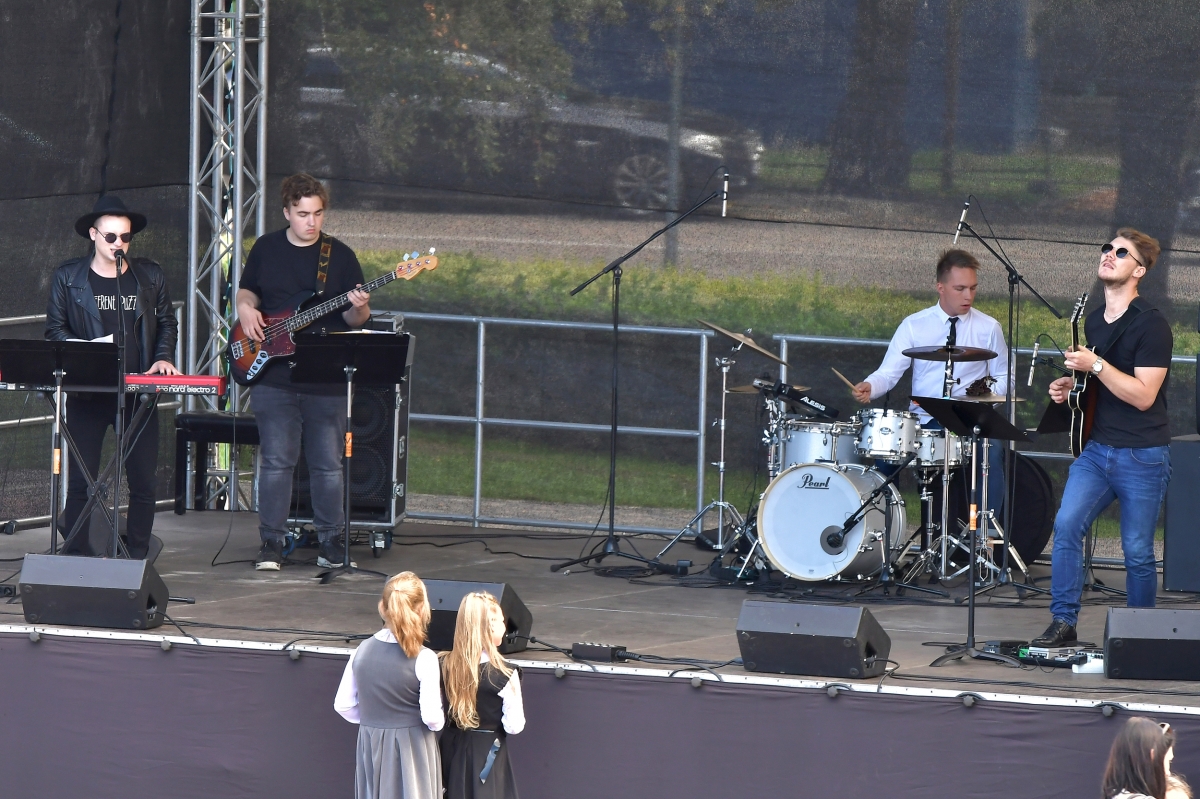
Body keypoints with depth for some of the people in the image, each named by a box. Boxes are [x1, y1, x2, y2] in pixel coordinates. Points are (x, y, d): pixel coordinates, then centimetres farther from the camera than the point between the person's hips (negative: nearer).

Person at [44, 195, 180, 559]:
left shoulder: (150, 276, 9)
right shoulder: (68, 277, 4)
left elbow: (167, 323, 17)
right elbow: (55, 327, 4)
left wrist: (163, 357, -1)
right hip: (86, 392, -2)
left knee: (145, 481, -1)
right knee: (81, 480, -3)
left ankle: (137, 558, 8)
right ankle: (76, 559, 4)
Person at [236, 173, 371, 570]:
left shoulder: (340, 255, 2)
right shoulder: (266, 248, 7)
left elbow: (355, 319, 4)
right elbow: (247, 290, 21)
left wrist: (359, 310, -18)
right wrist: (245, 308, 0)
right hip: (273, 376, 1)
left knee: (328, 464, 4)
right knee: (276, 460, 1)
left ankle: (331, 542, 15)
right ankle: (271, 544, 7)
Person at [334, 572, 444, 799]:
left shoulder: (362, 650, -1)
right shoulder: (423, 659, -16)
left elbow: (343, 705, 4)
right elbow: (431, 716, -18)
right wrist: (438, 723, 4)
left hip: (371, 745, 5)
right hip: (411, 751, -5)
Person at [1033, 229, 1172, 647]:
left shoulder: (1151, 326, -11)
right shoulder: (1093, 321, 12)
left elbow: (1143, 395, -19)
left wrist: (1094, 366, -21)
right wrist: (1070, 386, 7)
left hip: (1143, 457, -6)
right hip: (1096, 449, 6)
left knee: (1137, 552, 1)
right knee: (1066, 525, -13)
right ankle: (1063, 622, -9)